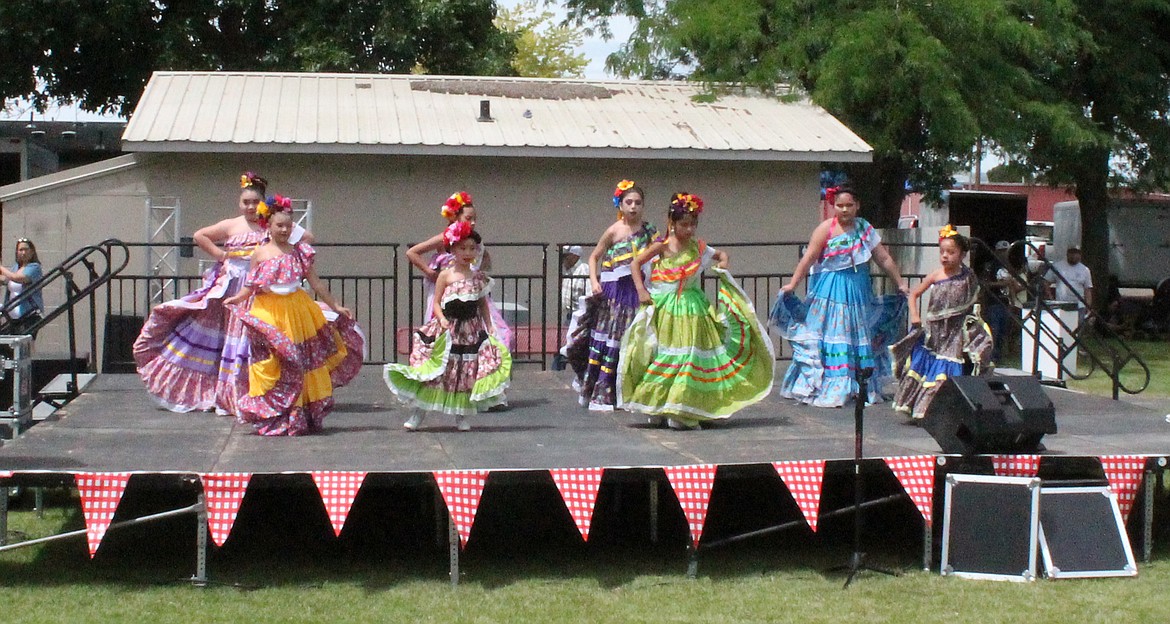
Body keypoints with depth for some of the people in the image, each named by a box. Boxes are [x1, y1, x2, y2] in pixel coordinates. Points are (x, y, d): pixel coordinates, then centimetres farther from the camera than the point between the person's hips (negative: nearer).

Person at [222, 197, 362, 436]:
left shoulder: (299, 252, 6)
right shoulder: (260, 253, 2)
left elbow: (315, 282, 11)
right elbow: (250, 286, 2)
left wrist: (335, 305, 12)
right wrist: (237, 298, -17)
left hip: (298, 311, 2)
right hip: (269, 315, -2)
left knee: (302, 364, 2)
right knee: (271, 366, -2)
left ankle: (301, 418, 10)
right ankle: (274, 419, 6)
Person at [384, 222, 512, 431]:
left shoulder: (479, 277, 5)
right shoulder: (446, 276, -5)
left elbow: (483, 304, 11)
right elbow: (437, 303, -4)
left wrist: (489, 327, 5)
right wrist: (442, 320, -20)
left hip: (472, 331, 3)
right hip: (447, 331, -3)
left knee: (467, 374, 5)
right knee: (434, 374, -1)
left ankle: (462, 417, 18)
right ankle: (416, 415, 6)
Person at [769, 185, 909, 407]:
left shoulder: (864, 228, 6)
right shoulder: (826, 229, -7)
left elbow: (884, 259, 10)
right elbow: (808, 259, -11)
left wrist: (900, 284, 12)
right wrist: (791, 285, -18)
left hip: (858, 290, 5)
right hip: (830, 292, -5)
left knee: (860, 339, 9)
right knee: (830, 338, -4)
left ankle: (861, 388, 17)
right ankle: (824, 390, -2)